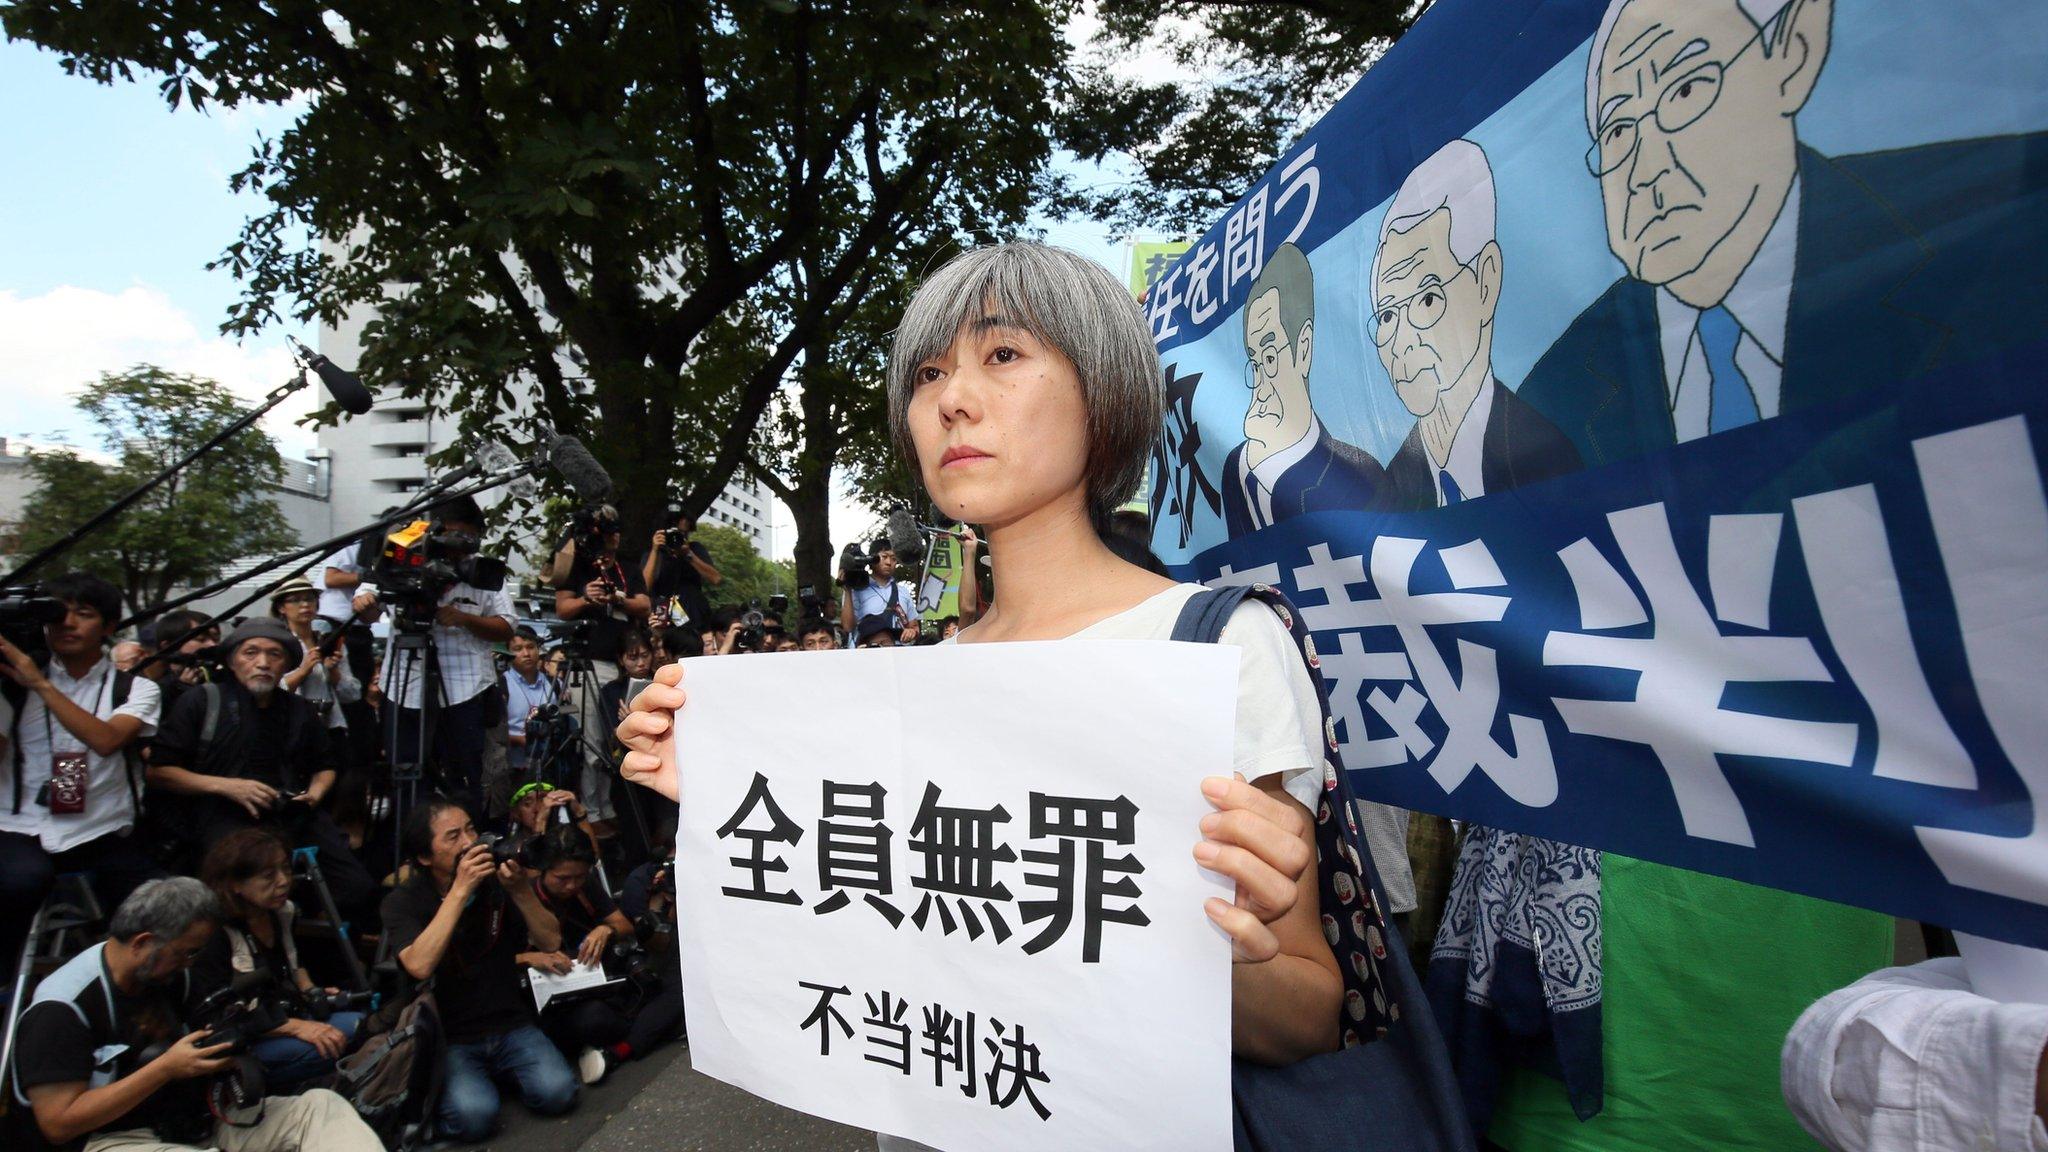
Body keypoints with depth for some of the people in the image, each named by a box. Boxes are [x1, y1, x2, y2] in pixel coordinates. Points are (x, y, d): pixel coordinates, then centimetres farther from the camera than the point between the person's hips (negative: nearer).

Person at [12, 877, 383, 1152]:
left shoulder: (172, 974, 11)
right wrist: (166, 1068, -18)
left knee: (320, 1106, -16)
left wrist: (227, 1038, 5)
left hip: (202, 1116, 8)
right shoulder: (62, 1009, -11)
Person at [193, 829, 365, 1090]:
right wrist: (295, 1027, -28)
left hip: (286, 1015, 7)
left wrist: (311, 991, 5)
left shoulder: (282, 912, 4)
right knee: (327, 1047, -31)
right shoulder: (215, 934, -19)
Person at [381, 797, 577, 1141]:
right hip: (449, 1038, -3)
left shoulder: (496, 882, 2)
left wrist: (521, 891, -19)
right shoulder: (402, 902, -7)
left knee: (557, 1093, -19)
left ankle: (499, 1072, 9)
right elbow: (419, 966, -26)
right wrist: (460, 890, -28)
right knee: (474, 1115, -28)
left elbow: (551, 942, -3)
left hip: (510, 1025, 3)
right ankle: (440, 1087, 3)